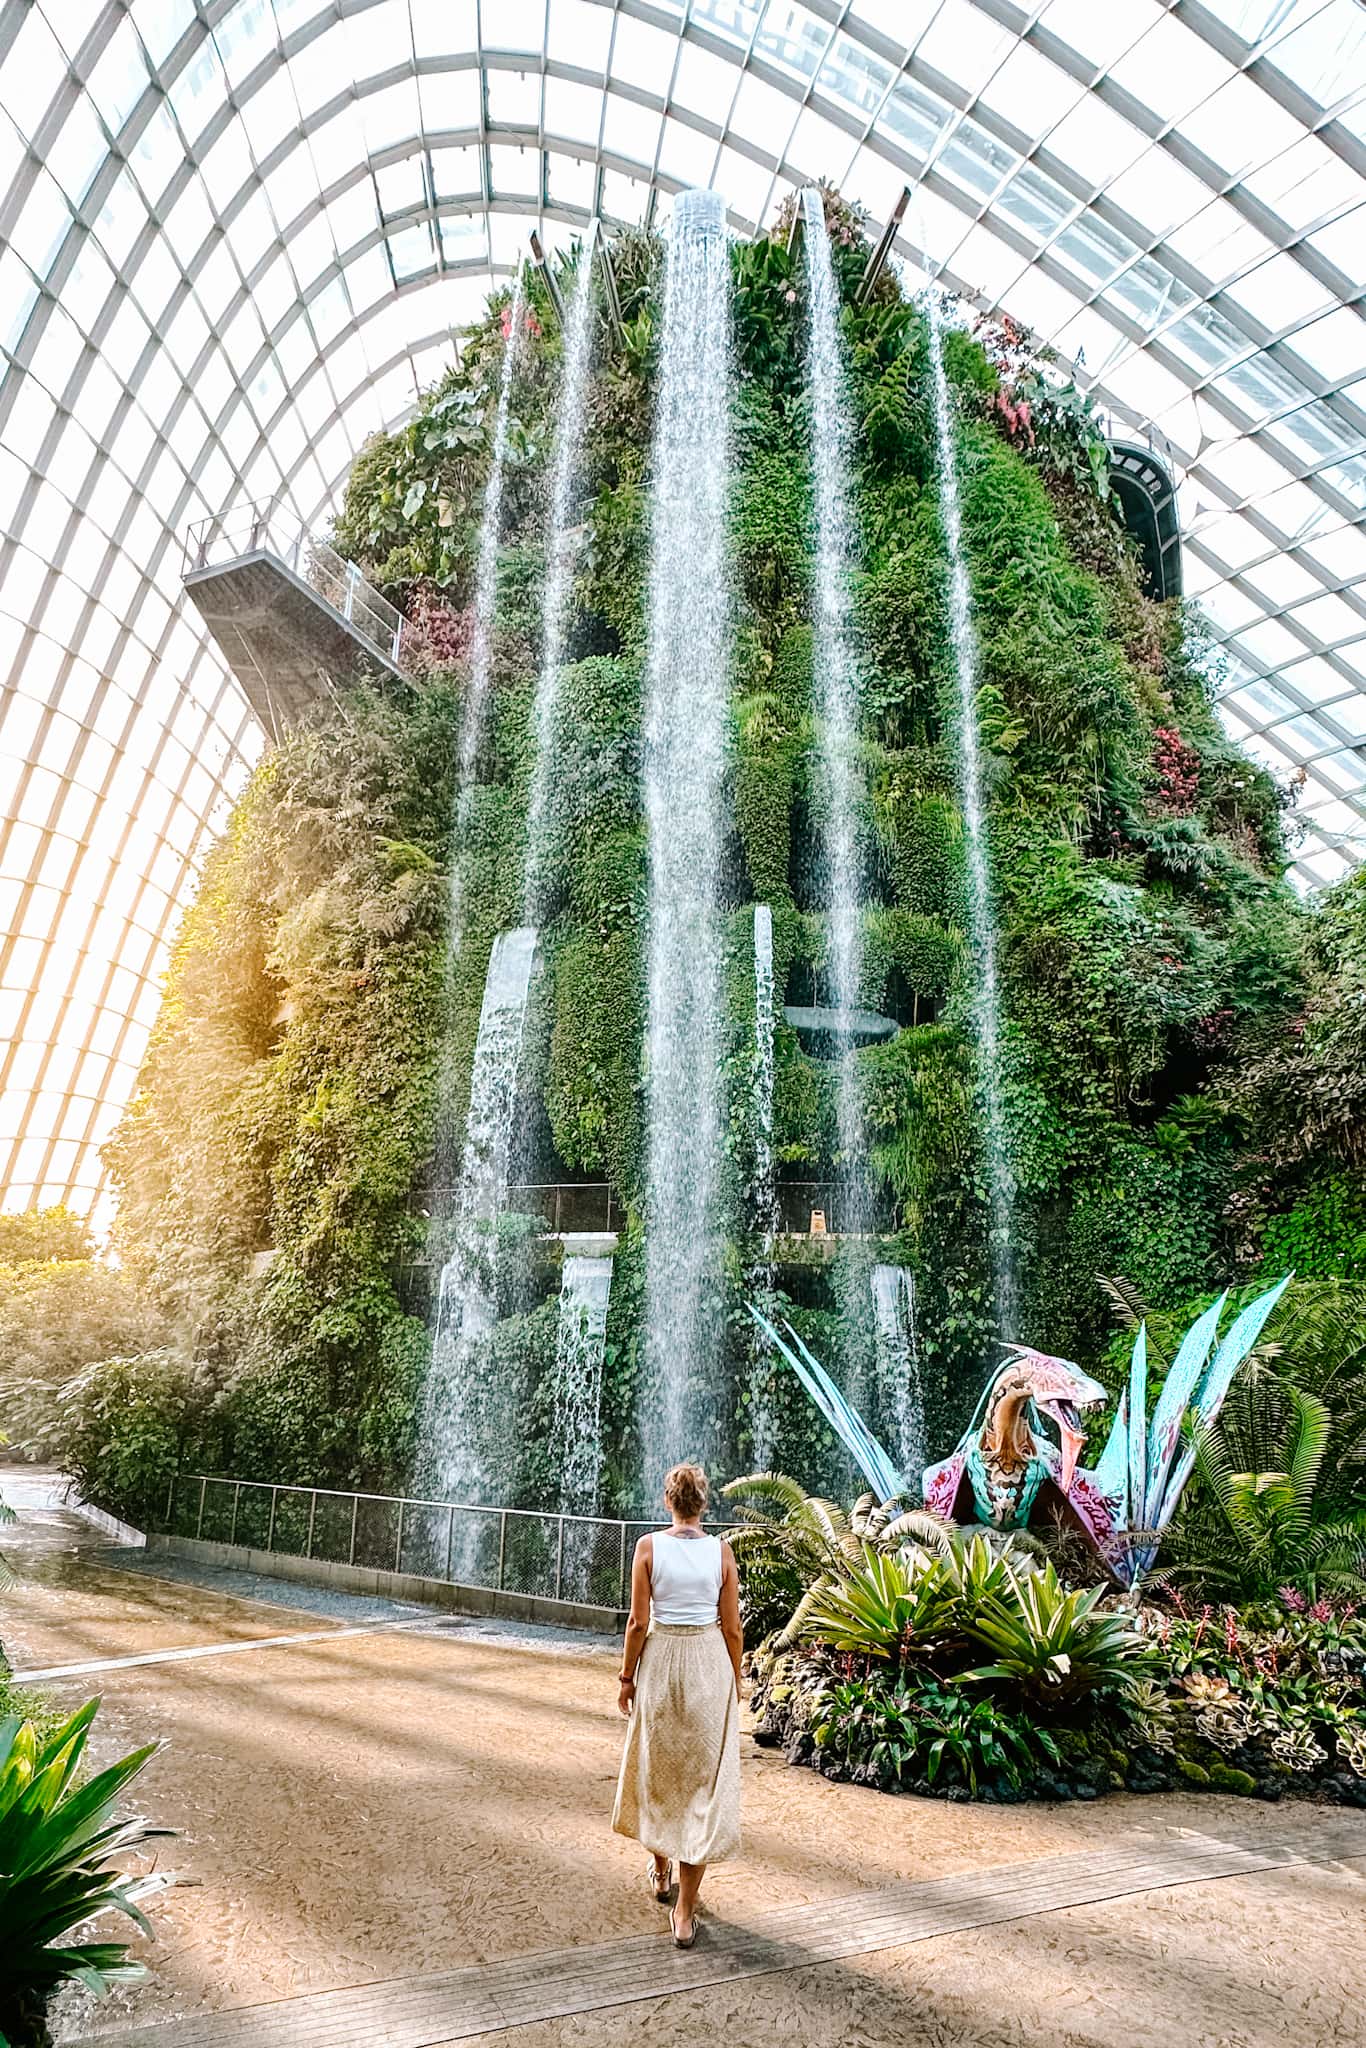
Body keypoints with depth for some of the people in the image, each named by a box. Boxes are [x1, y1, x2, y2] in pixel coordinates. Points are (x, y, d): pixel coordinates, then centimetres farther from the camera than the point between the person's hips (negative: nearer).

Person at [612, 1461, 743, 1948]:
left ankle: (660, 1871, 42)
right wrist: (734, 1681, 12)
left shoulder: (649, 1547, -9)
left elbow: (638, 1622, -7)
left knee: (657, 1768, 22)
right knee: (702, 1781, 8)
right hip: (709, 1662, 0)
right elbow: (732, 1628, -2)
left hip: (660, 1661, 0)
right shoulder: (721, 1551, -7)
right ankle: (684, 1913, 9)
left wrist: (627, 1677, 5)